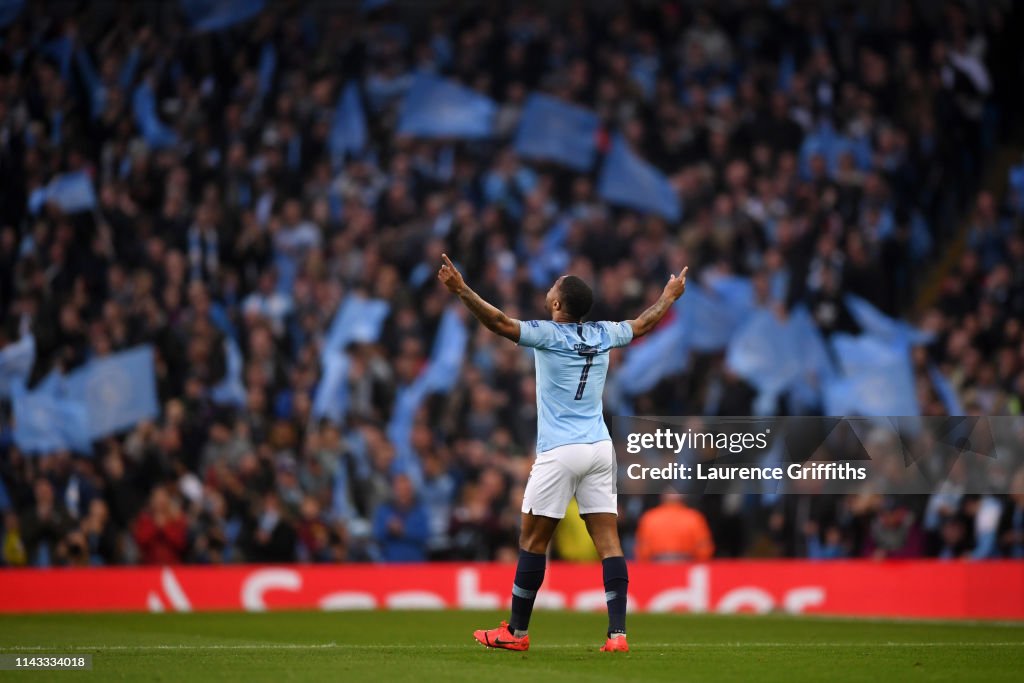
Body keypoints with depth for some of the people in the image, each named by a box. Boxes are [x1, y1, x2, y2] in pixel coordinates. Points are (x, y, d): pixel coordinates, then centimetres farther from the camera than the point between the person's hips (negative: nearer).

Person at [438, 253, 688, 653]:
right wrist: (669, 296, 45)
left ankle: (516, 631, 10)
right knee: (608, 541, 1)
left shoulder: (548, 334, -7)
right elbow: (642, 324, 27)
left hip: (559, 453, -5)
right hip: (600, 450, 5)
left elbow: (500, 323, -20)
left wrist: (461, 291, -24)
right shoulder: (601, 335, 9)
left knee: (533, 540, 4)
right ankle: (617, 633, -7)